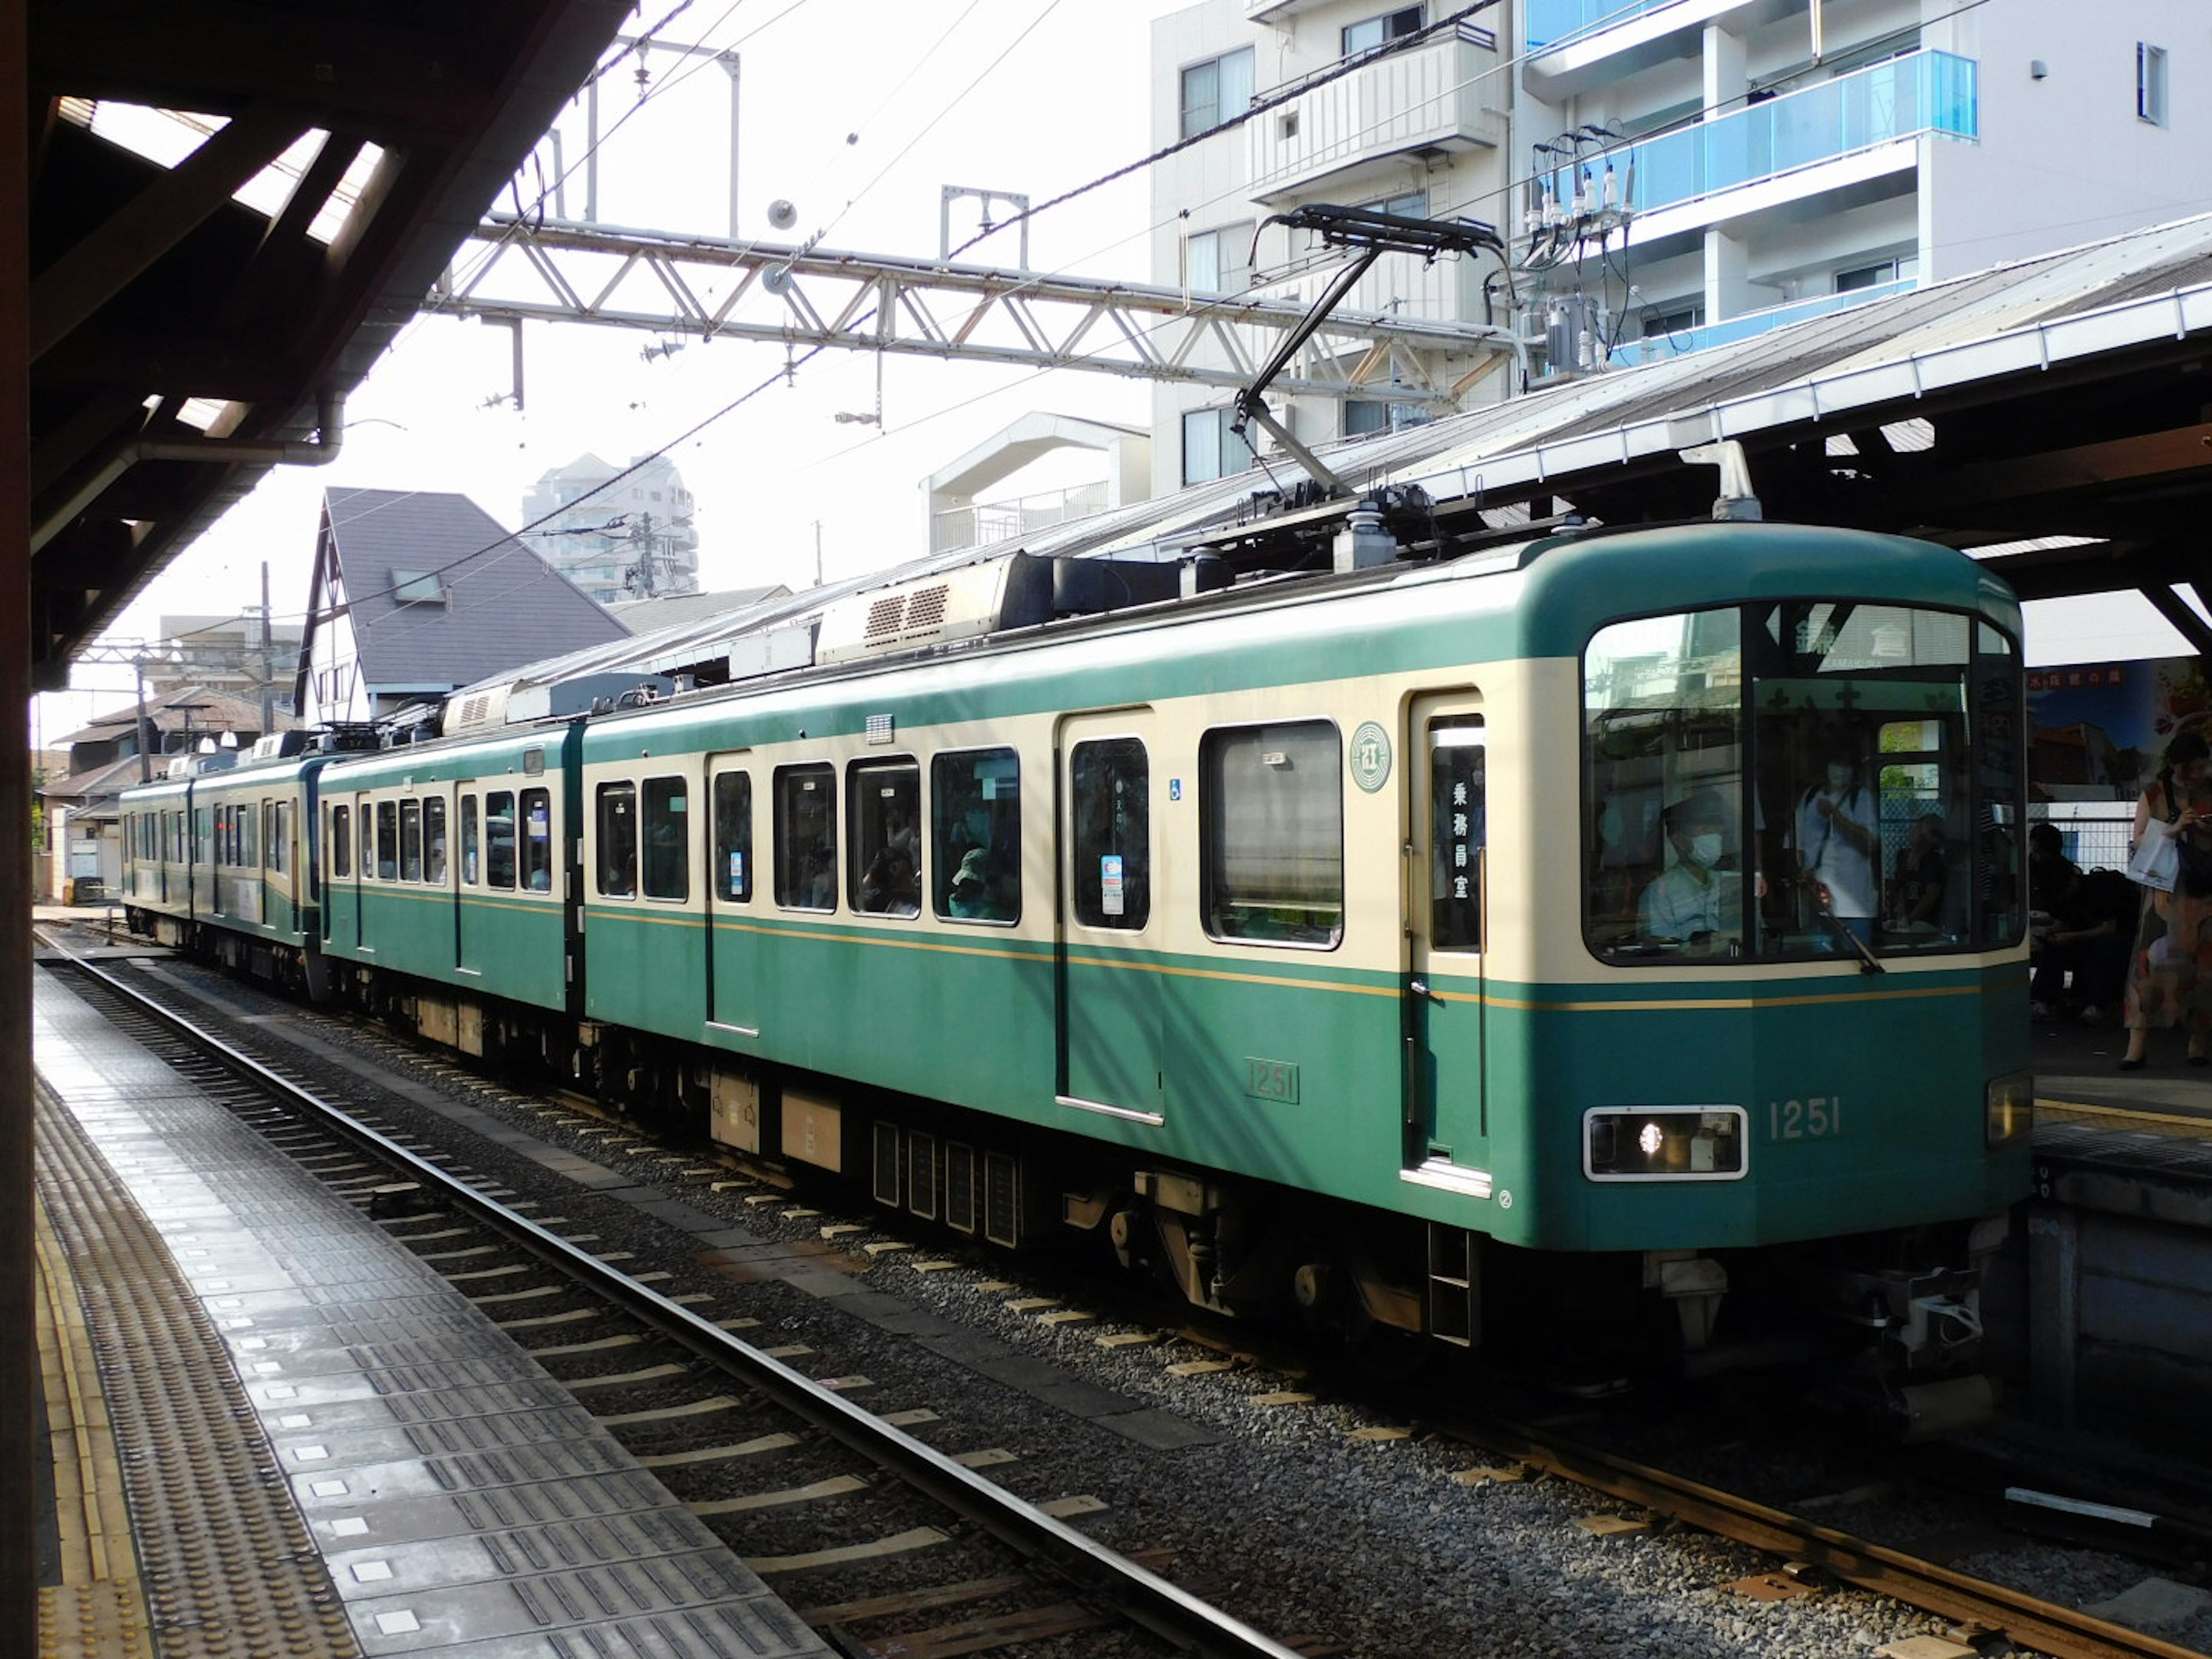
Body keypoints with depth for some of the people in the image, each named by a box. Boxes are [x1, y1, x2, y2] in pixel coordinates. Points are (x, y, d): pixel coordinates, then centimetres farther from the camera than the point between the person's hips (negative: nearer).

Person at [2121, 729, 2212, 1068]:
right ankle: (2138, 1043, -11)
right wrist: (2172, 830, -14)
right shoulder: (2153, 795, 5)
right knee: (2153, 958, -11)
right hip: (2166, 890, -2)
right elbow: (2137, 842, 1)